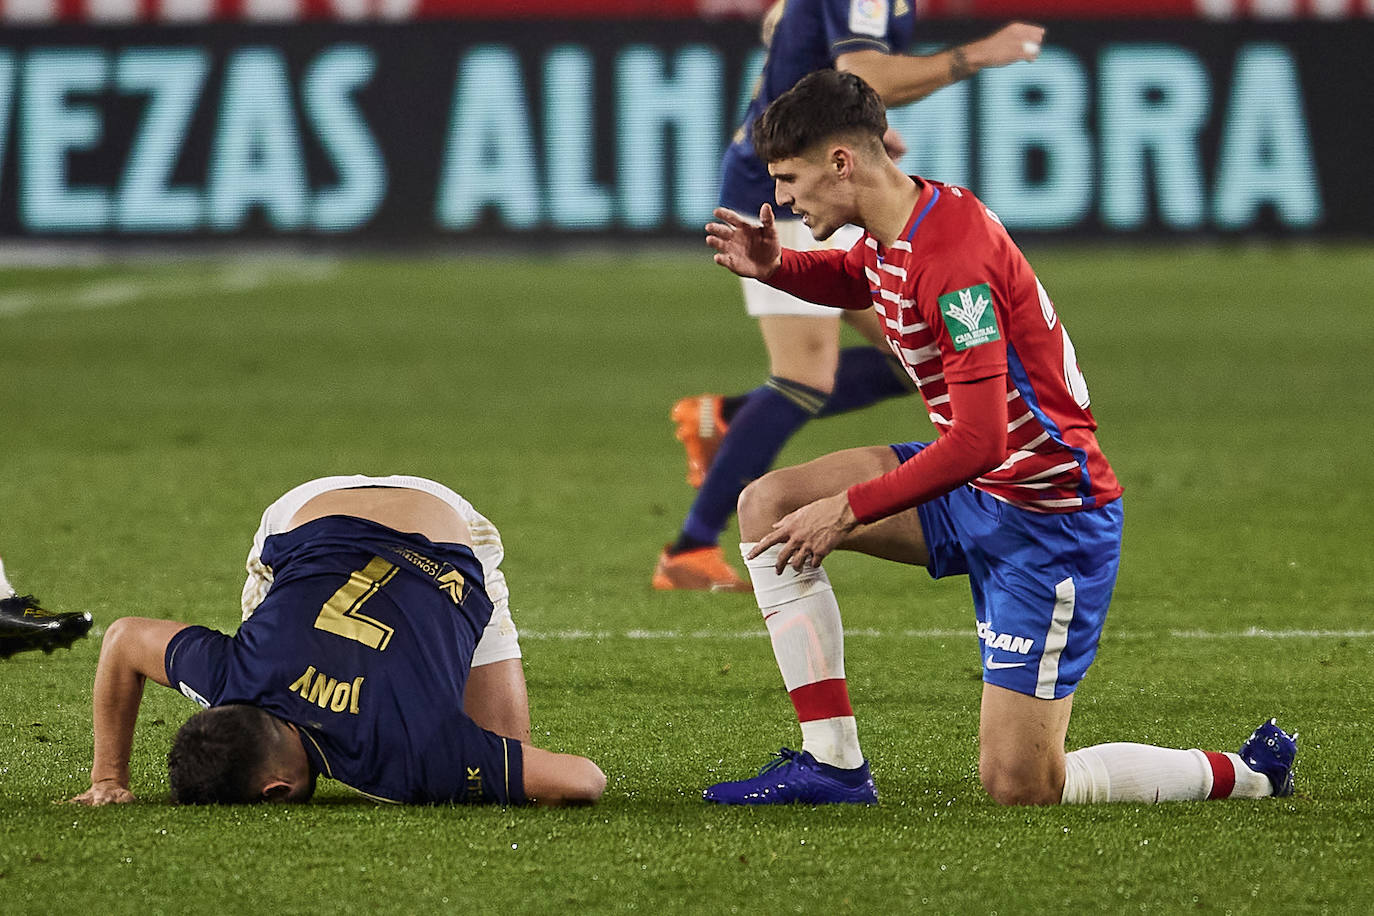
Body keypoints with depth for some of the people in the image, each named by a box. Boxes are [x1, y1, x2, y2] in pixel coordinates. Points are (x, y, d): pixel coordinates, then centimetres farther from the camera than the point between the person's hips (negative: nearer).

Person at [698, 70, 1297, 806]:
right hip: (975, 493, 9)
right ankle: (832, 764, -2)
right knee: (767, 505, -1)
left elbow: (979, 442, -31)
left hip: (1048, 512, -9)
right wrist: (774, 267, 9)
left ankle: (1253, 774, 9)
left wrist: (849, 509, -23)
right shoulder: (892, 233, 2)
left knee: (1017, 787, -9)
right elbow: (855, 280, 30)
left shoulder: (953, 259, -27)